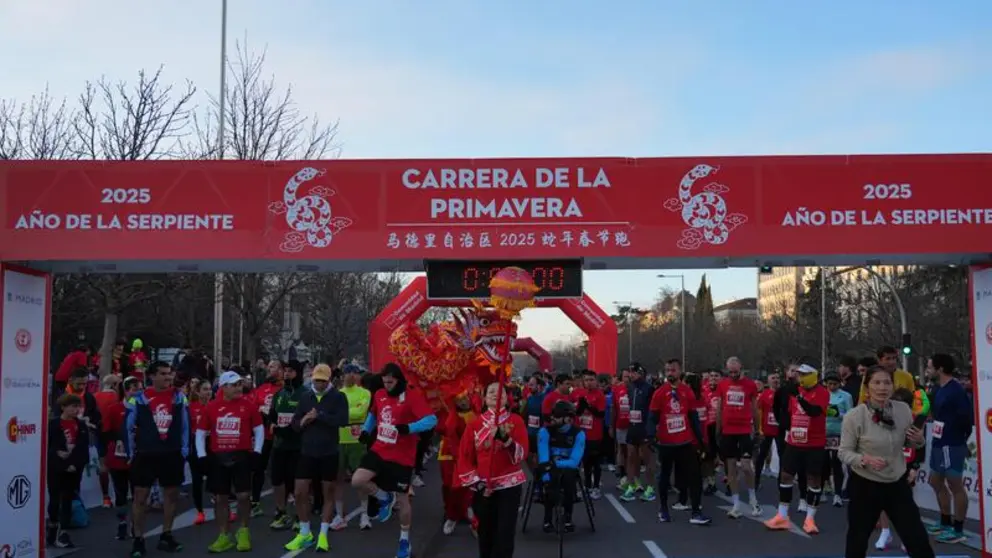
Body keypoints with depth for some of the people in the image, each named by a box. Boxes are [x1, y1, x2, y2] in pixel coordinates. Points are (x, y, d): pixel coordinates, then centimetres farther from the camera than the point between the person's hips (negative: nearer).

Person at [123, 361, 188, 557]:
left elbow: (185, 425, 7)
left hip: (172, 455, 3)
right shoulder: (138, 399, -5)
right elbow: (128, 427, 0)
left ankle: (166, 536, 24)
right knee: (140, 497, 1)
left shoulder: (179, 398, 2)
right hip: (145, 454, -3)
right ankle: (138, 539, 11)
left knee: (172, 495, 10)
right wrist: (131, 453, -1)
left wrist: (184, 450, 3)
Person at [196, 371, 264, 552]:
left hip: (241, 456, -2)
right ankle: (224, 537, 18)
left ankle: (243, 532, 19)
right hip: (218, 458, 2)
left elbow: (259, 429, 3)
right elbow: (201, 433, 9)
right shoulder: (211, 407, 2)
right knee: (220, 498, 7)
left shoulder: (249, 404, -3)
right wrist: (202, 456, 2)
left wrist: (256, 452, -4)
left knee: (243, 495, -3)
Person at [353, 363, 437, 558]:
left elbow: (431, 420, -25)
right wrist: (366, 430, 8)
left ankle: (404, 540, 27)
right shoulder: (379, 395, 5)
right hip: (379, 451, 5)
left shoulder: (414, 396, -16)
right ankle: (385, 498, 15)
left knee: (402, 500, 5)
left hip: (402, 457, -5)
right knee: (357, 481, -15)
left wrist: (409, 428, -37)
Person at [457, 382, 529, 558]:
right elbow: (464, 457, 5)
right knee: (485, 533, 10)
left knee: (505, 533, -5)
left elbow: (521, 453, -12)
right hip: (484, 487, 2)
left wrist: (505, 438, -28)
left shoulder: (516, 421, -2)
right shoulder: (475, 424, 3)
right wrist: (476, 482, -4)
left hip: (510, 485, -2)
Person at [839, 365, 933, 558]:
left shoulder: (903, 410, -6)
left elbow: (912, 443, 10)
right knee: (857, 540, 12)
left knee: (918, 540, 6)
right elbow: (844, 452, -11)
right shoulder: (854, 416, -18)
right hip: (865, 486, -3)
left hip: (897, 484, 3)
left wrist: (919, 440, -13)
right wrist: (865, 460, -29)